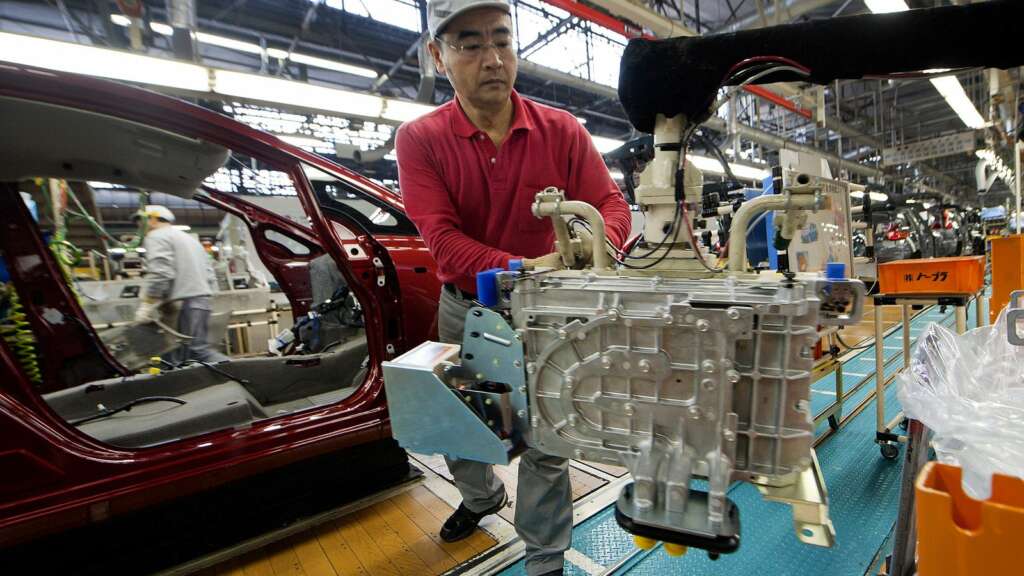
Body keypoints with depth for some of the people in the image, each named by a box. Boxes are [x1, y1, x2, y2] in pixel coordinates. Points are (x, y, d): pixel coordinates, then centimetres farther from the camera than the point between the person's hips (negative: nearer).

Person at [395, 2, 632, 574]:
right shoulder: (420, 139, -10)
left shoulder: (561, 130, -8)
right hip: (463, 307, 2)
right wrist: (519, 268, -36)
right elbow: (442, 237, -21)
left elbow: (611, 203, -9)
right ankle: (482, 496, 57)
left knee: (545, 442, 7)